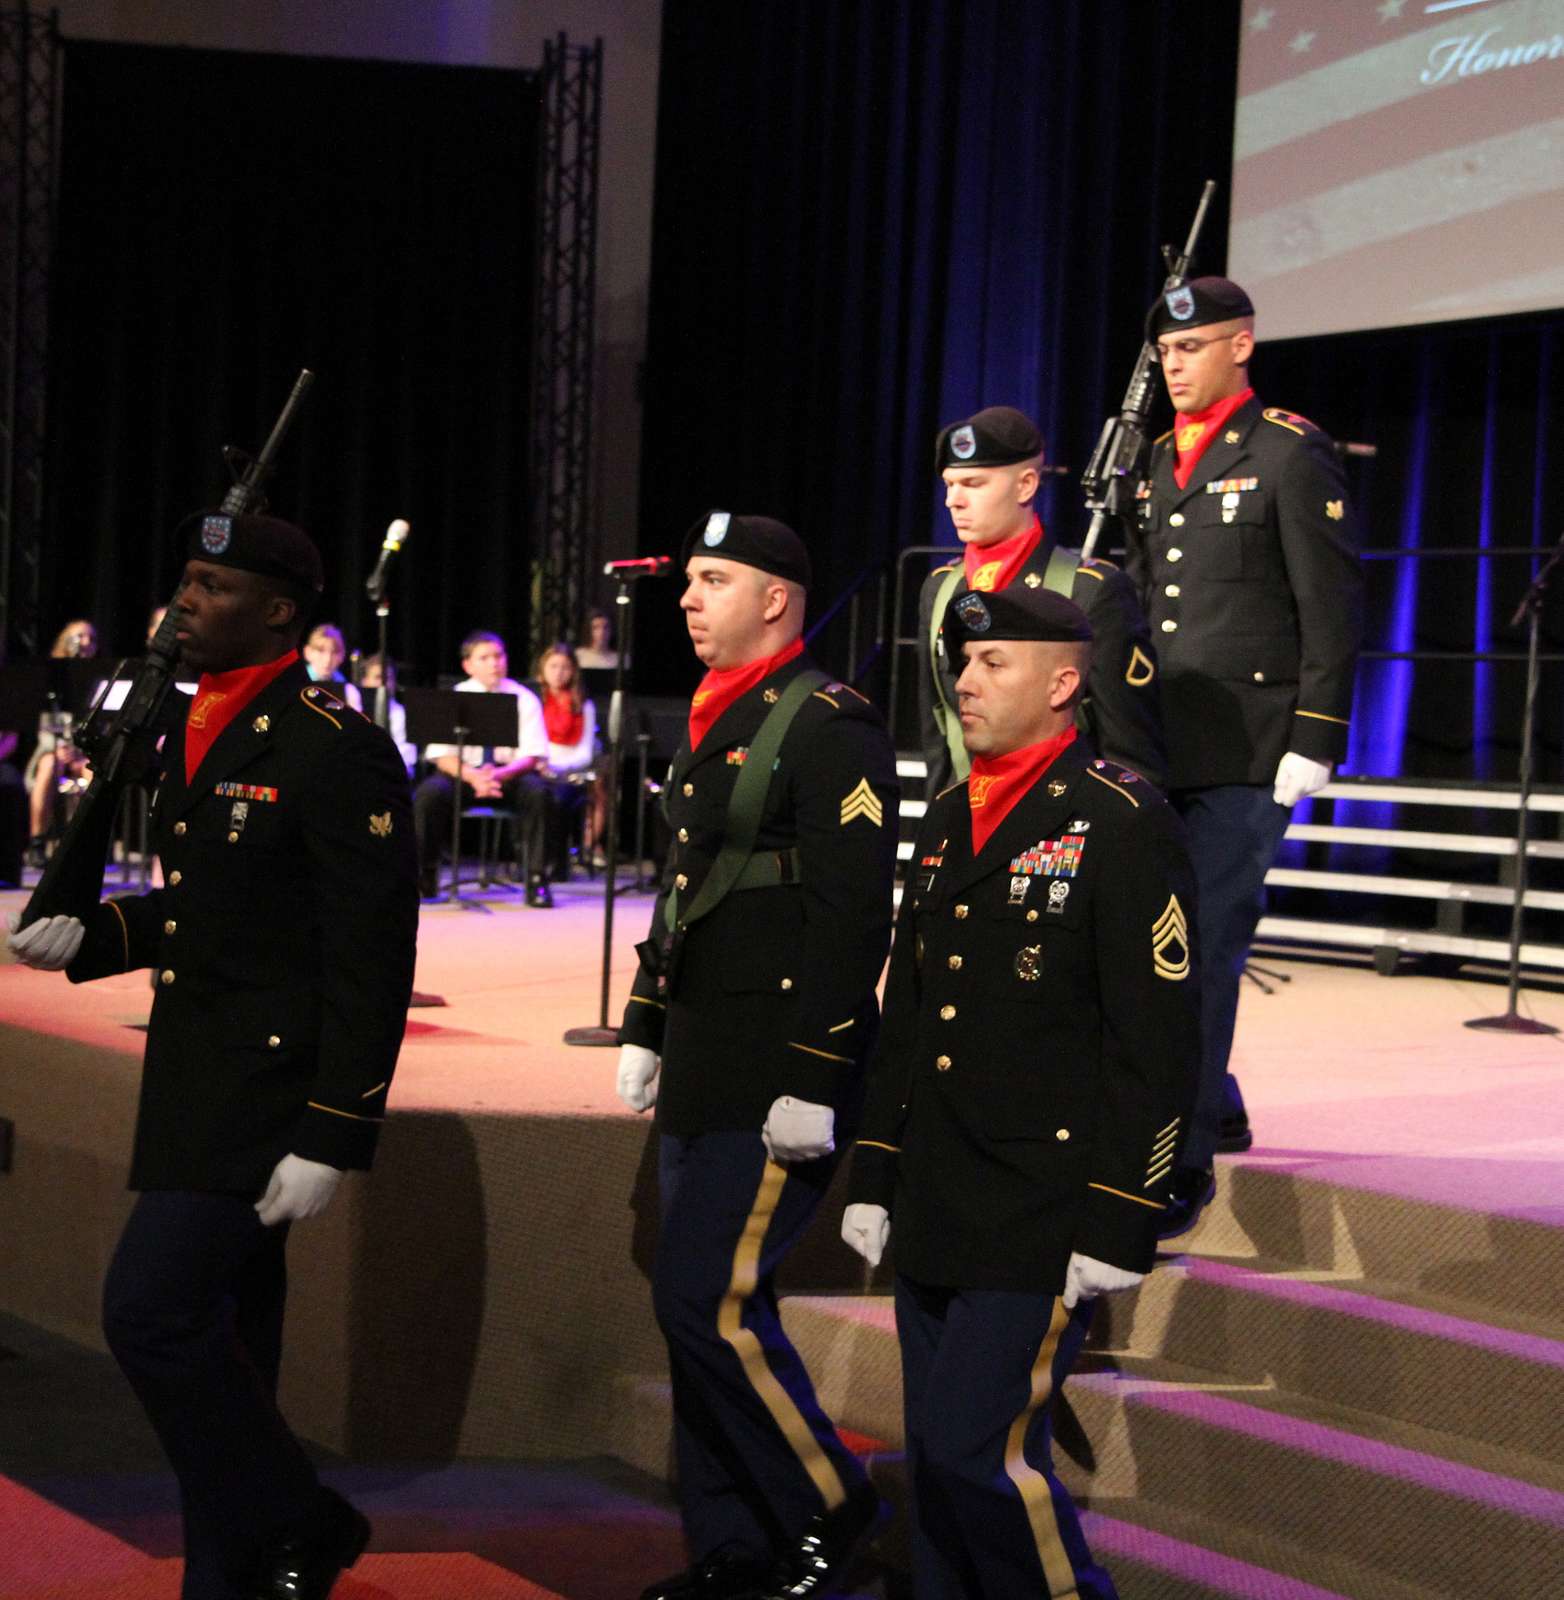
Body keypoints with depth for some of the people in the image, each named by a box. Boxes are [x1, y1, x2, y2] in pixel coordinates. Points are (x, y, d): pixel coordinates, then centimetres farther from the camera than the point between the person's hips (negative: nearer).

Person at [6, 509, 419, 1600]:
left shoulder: (336, 749, -15)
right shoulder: (196, 732, 12)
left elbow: (373, 958, -18)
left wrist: (333, 1136, -21)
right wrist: (88, 939, 6)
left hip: (270, 1090, -9)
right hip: (194, 1085, 9)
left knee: (151, 1315, -14)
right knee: (216, 1345, 14)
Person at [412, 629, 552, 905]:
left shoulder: (524, 699, -1)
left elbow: (532, 756, -8)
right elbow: (442, 756, -8)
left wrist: (500, 774, -30)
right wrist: (472, 777, -29)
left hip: (509, 774, 0)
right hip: (462, 773, 0)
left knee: (535, 790, -33)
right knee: (429, 792, -31)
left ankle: (536, 879, -23)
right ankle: (424, 876, -13)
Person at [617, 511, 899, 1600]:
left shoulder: (830, 727, -13)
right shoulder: (715, 723, 15)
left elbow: (855, 918, -19)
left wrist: (813, 1085, -22)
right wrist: (645, 1030, 21)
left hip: (780, 1078, -9)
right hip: (704, 1065, 9)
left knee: (706, 1299, -12)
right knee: (710, 1305, 11)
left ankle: (829, 1504, 4)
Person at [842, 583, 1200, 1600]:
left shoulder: (1122, 821, -10)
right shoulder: (949, 820, 15)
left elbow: (1159, 1039, -14)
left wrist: (1119, 1227, -17)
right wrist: (874, 1176, 16)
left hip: (1044, 1222, -8)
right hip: (934, 1220, 8)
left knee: (980, 1449, -11)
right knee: (939, 1458, 11)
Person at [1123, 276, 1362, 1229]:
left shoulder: (1293, 454, -4)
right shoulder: (1157, 464, 16)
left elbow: (1333, 610, -8)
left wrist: (1314, 742, -13)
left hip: (1247, 757, -7)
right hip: (1160, 751, 7)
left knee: (1205, 948, -9)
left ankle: (1186, 1160, -5)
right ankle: (1216, 1107, 26)